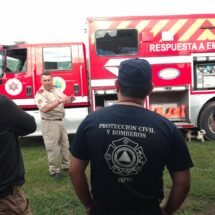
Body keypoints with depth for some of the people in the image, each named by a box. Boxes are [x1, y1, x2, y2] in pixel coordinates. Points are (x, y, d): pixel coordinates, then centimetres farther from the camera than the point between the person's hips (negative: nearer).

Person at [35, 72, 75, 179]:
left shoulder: (56, 89, 7)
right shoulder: (40, 94, -15)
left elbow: (65, 99, 14)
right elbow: (45, 109, -30)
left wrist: (70, 99, -11)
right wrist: (59, 101, -33)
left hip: (60, 121, 8)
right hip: (50, 123, -8)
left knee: (64, 144, 16)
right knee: (53, 147, -2)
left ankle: (65, 165, 32)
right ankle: (54, 170, 11)